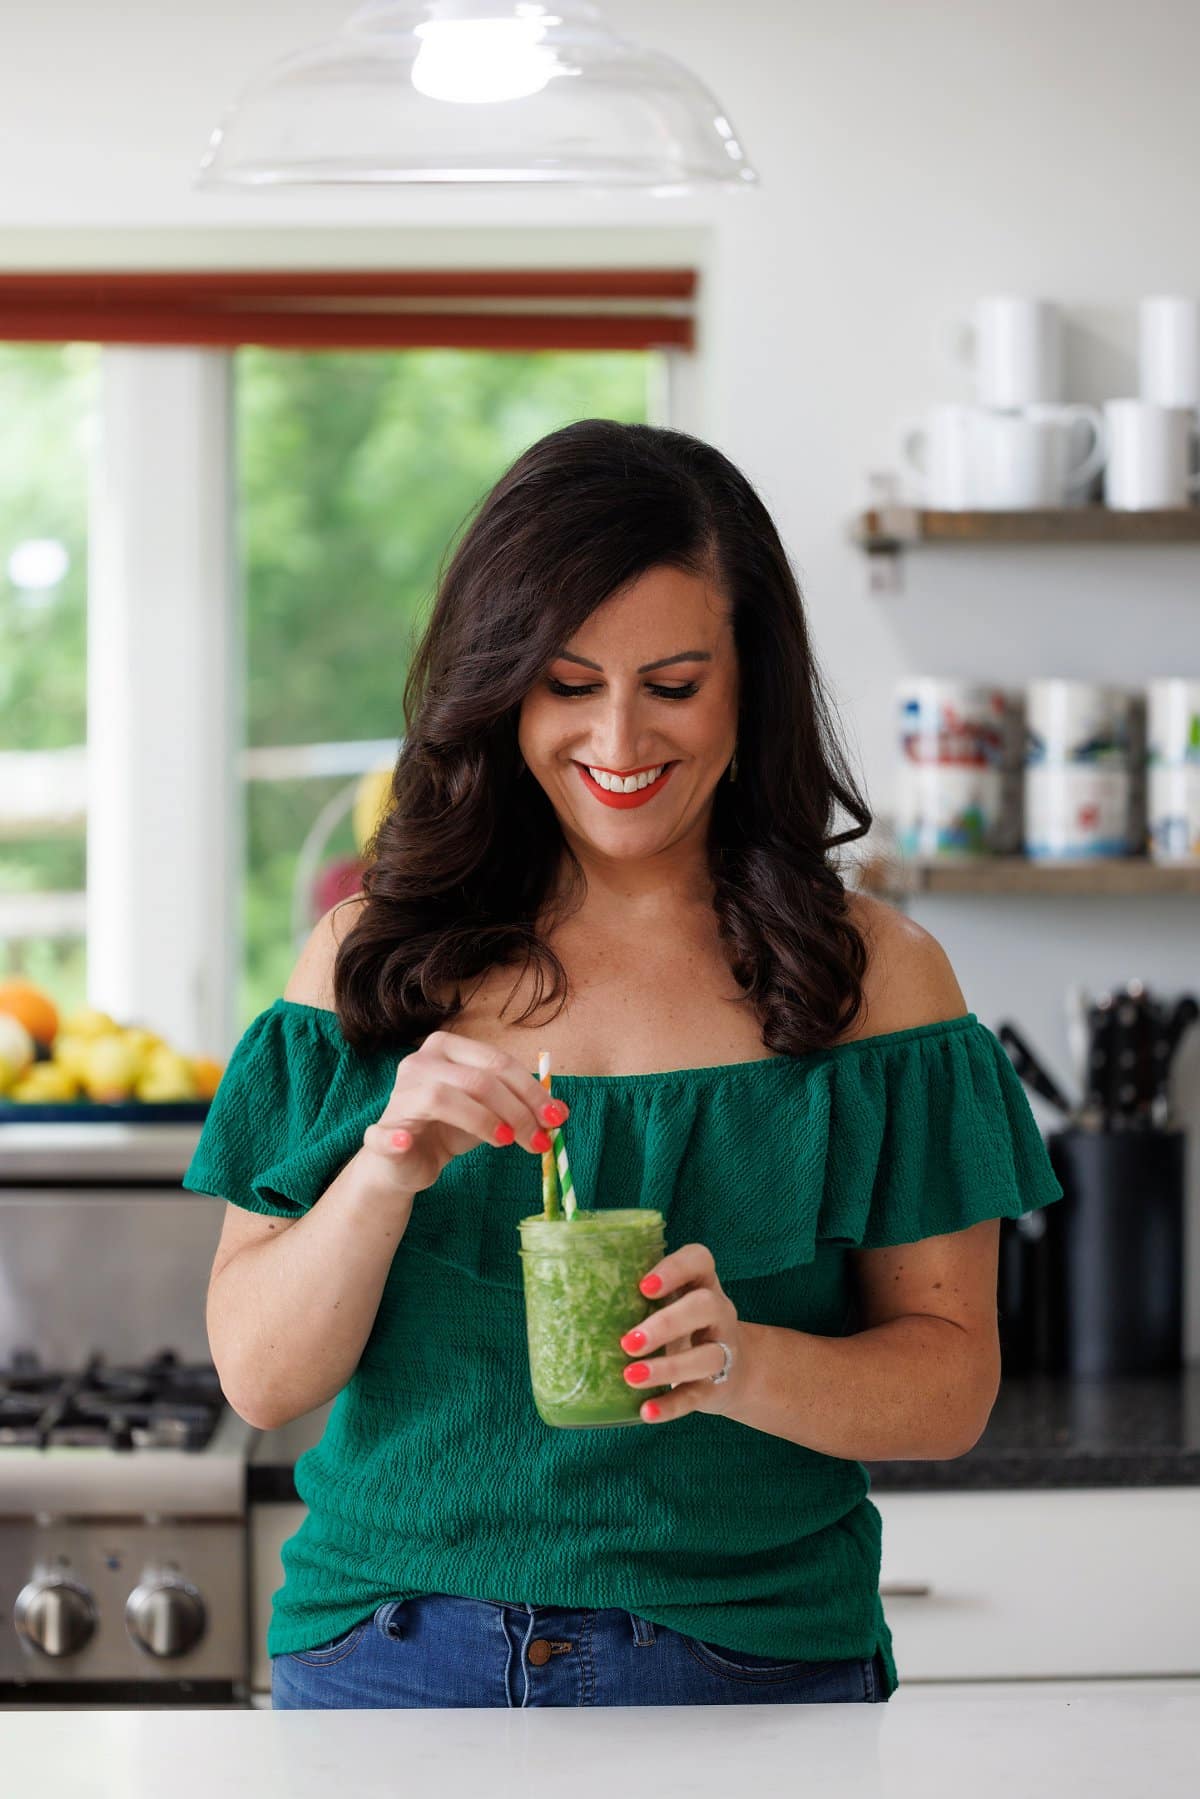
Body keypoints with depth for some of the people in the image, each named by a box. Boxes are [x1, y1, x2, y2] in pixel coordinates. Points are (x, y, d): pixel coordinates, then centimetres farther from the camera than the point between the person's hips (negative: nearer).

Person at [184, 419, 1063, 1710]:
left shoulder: (872, 974, -2)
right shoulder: (374, 953, 1)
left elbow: (952, 1385, -3)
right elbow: (260, 1381, -2)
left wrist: (742, 1364, -22)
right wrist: (386, 1170, -19)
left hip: (750, 1666, -1)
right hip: (393, 1657, 1)